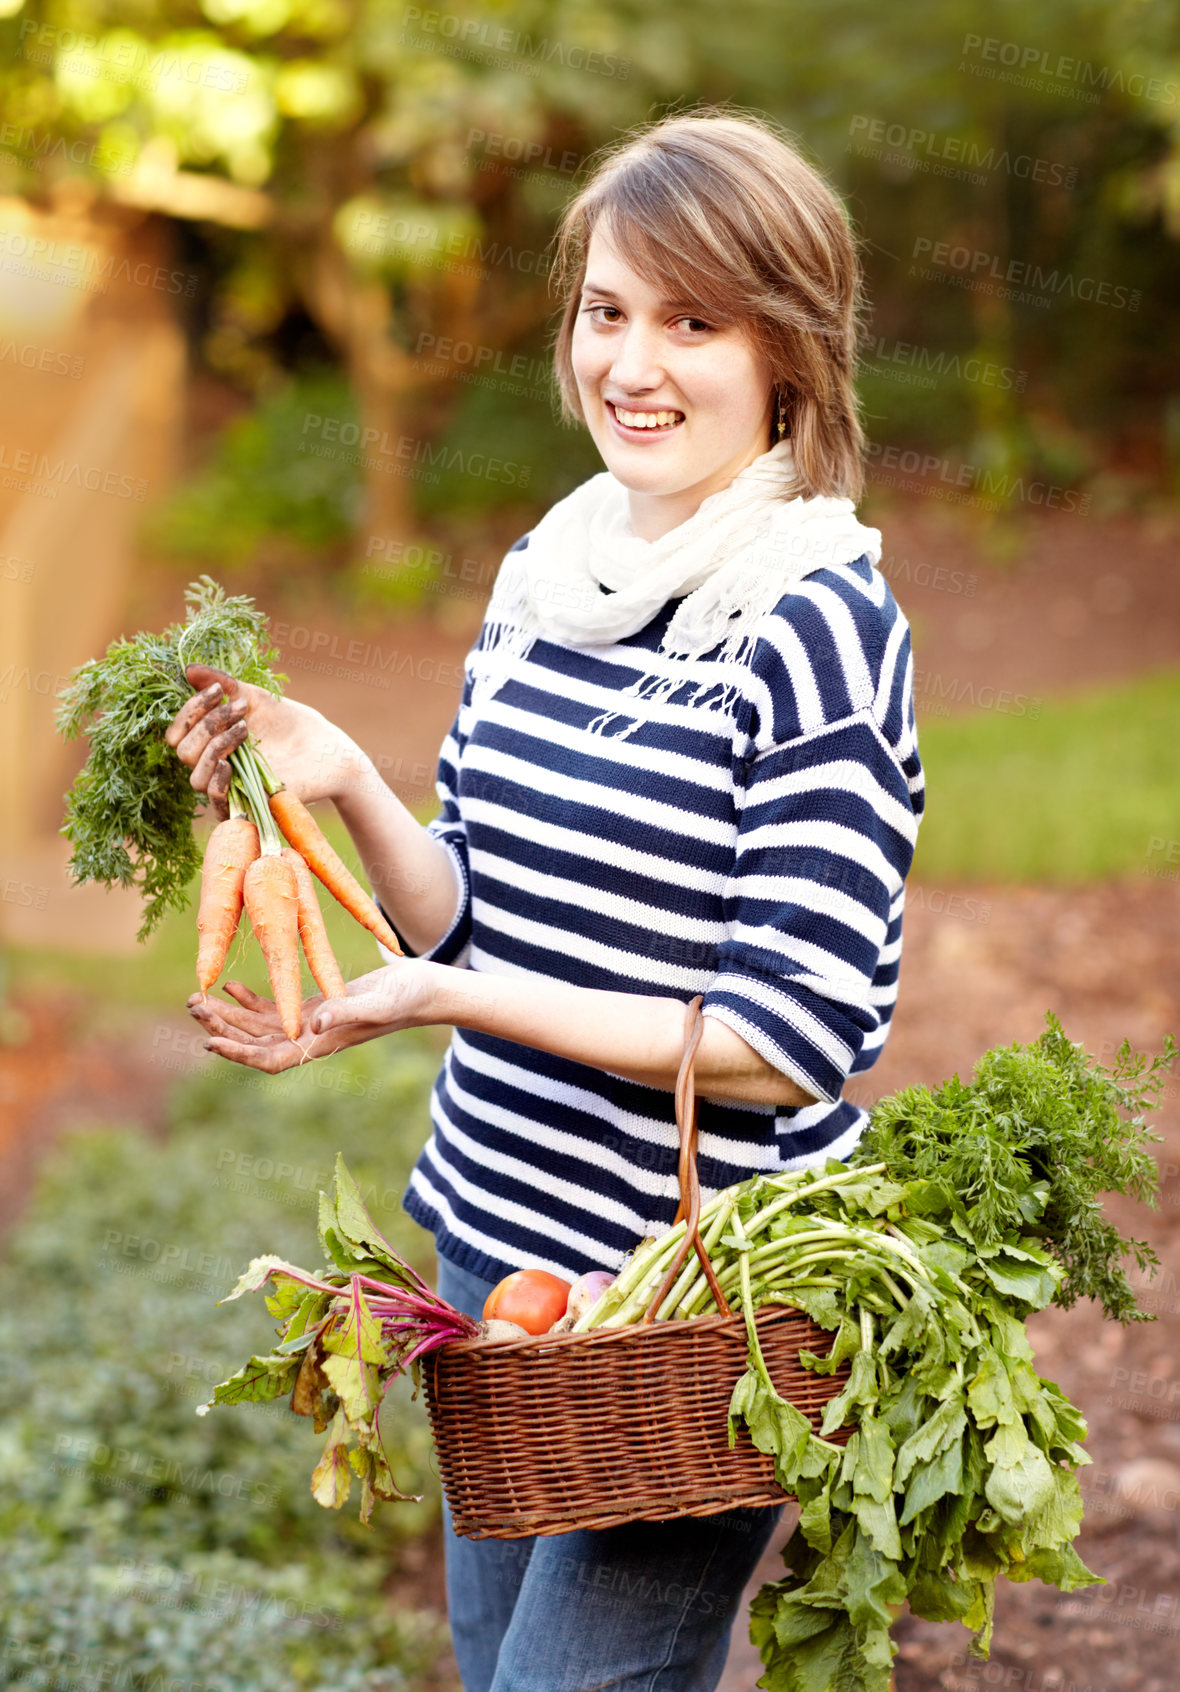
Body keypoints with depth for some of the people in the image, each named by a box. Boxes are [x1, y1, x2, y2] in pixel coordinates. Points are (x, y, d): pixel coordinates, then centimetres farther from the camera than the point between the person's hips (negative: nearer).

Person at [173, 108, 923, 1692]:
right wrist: (345, 785, -9)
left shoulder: (820, 625, -17)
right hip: (498, 1246, 7)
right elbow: (470, 920, 9)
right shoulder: (543, 575, 5)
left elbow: (794, 1040, -21)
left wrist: (447, 999, -23)